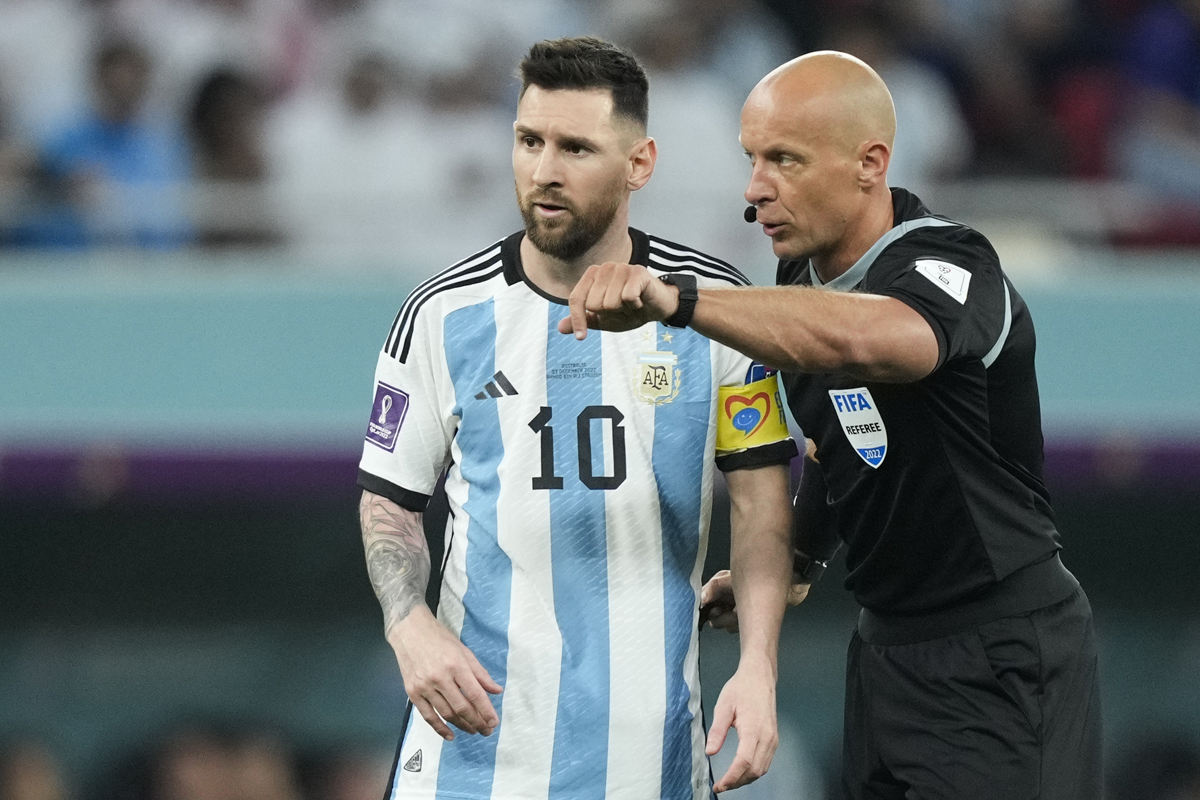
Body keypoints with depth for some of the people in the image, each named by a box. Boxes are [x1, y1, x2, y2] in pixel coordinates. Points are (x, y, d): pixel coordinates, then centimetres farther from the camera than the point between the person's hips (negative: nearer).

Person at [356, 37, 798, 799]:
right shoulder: (443, 314, 0)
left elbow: (762, 502, 1)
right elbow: (390, 502, 7)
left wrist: (758, 670, -11)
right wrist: (411, 628, -12)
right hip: (481, 707, 0)